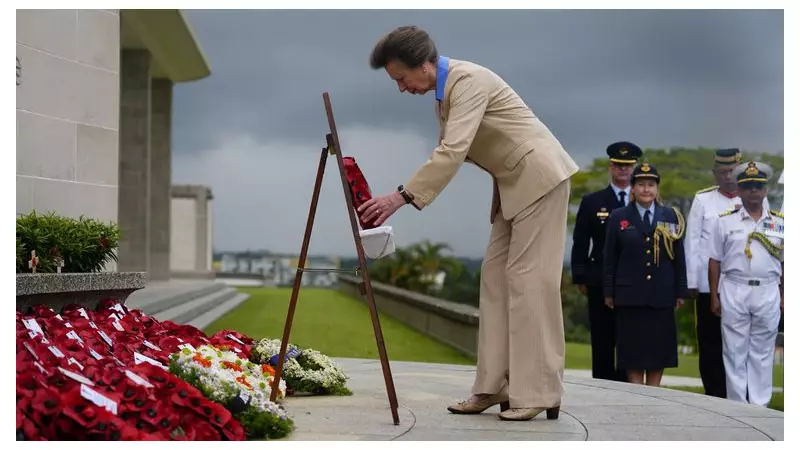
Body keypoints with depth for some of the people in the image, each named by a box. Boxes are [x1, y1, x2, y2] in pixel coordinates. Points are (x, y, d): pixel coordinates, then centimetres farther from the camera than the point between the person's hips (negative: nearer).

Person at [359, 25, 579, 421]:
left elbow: (453, 152, -30)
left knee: (529, 278, -10)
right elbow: (448, 153, 15)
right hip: (513, 182, 10)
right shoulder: (444, 91, 9)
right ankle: (495, 385, 7)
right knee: (496, 275, 6)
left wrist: (402, 196, -31)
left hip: (538, 175, -10)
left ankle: (538, 392, -7)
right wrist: (408, 194, 4)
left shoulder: (467, 80, -20)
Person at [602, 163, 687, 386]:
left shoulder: (671, 217, 8)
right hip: (630, 295, -1)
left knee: (659, 350, 5)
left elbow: (679, 257, 7)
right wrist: (609, 292, 0)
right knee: (633, 351, 1)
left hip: (662, 296, 1)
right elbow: (609, 258, 4)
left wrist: (680, 292, 3)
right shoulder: (618, 217, 5)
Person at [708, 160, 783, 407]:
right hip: (734, 292, -1)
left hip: (768, 292, 1)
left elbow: (785, 263, 10)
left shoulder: (779, 223, 7)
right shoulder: (725, 221, 2)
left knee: (762, 352, 6)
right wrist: (714, 296, 0)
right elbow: (715, 261, 3)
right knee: (734, 351, 3)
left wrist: (784, 297, 6)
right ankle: (737, 406, 10)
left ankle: (759, 406, 13)